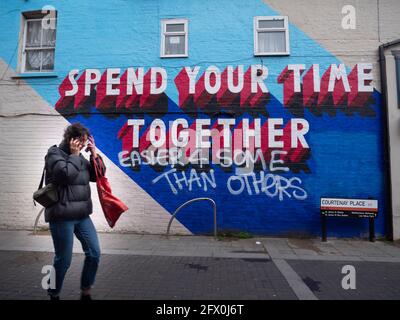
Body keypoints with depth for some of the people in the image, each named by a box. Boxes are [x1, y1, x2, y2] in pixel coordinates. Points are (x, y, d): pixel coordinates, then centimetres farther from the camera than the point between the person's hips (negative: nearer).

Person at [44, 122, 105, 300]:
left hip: (82, 215, 7)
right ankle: (53, 294, 28)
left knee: (94, 253, 5)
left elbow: (97, 176, 10)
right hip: (62, 216, -6)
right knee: (63, 260, 3)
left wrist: (94, 154, 1)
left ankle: (86, 292, 23)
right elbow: (66, 173, -24)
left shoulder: (79, 157, 14)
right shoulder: (54, 153, -6)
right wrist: (74, 154, -11)